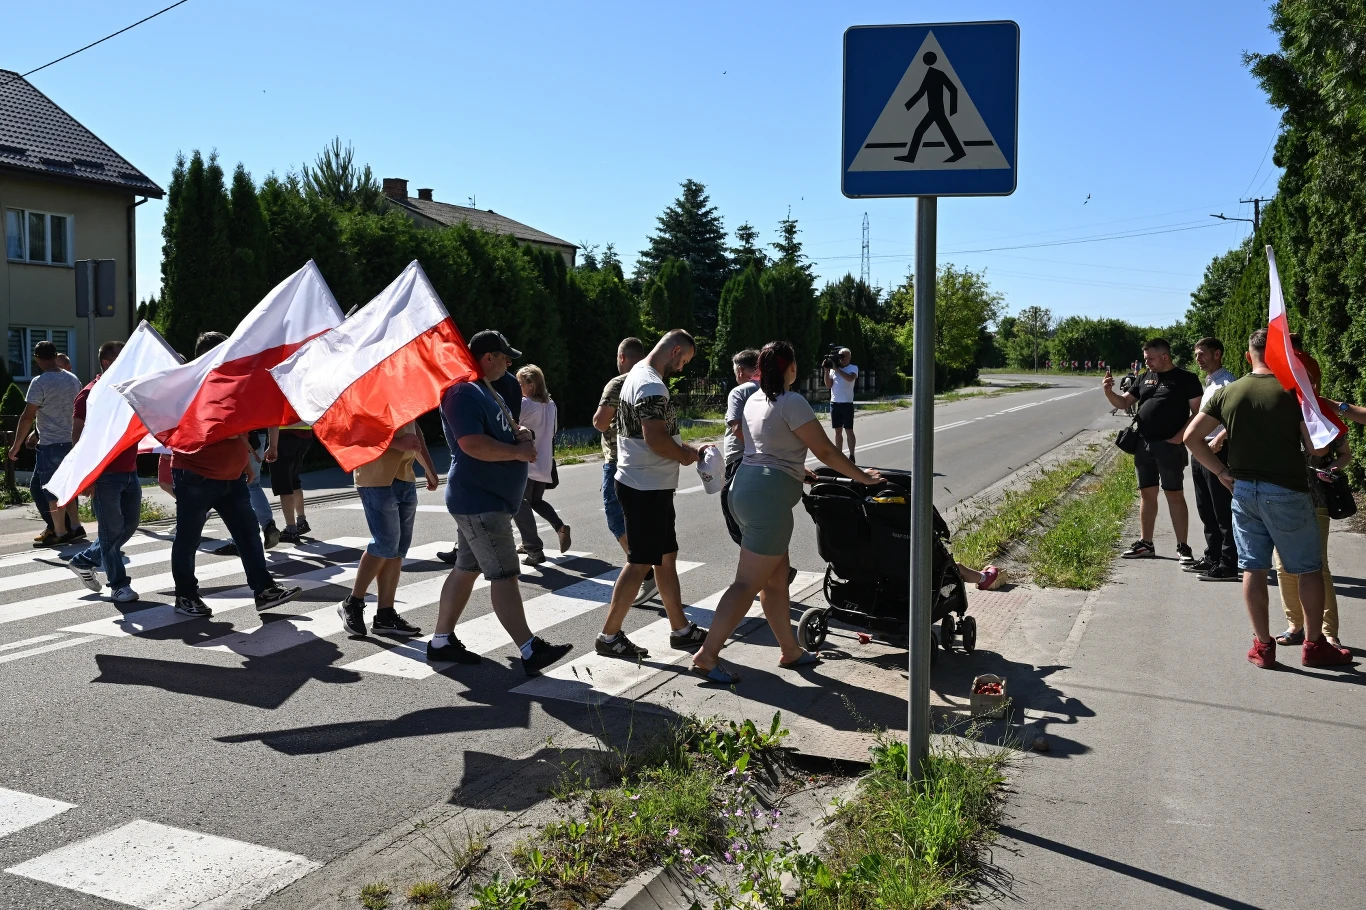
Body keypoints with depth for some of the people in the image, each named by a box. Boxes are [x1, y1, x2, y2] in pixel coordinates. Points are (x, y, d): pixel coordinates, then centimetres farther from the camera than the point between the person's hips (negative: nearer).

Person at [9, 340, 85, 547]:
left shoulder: (40, 382, -13)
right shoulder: (73, 379, 8)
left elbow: (28, 417, -13)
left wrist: (16, 445, -6)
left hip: (51, 445, -7)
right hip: (71, 442, 7)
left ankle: (60, 533, 4)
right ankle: (74, 527, 15)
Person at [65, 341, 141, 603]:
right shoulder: (90, 395, -8)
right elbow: (77, 436, -10)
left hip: (130, 471, 7)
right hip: (105, 475, -7)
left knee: (129, 525, 13)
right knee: (111, 530, -1)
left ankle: (84, 561, 31)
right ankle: (119, 585, 7)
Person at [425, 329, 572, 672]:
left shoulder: (488, 391, 18)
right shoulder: (464, 393, -17)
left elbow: (505, 427, 25)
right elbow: (473, 444, -29)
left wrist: (520, 433, 1)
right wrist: (518, 452, -18)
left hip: (486, 500, 11)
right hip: (480, 502, -11)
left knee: (466, 569, 14)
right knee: (504, 575, -9)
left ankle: (441, 641, 21)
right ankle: (530, 651, -6)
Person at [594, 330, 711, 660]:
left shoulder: (639, 375, 15)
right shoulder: (651, 386, -20)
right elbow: (655, 439, -27)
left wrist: (688, 448, 10)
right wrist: (685, 455, -10)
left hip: (650, 486, 11)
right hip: (645, 488, -11)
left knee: (666, 557, 15)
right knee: (640, 562, -3)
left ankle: (680, 629, 23)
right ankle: (609, 636, 6)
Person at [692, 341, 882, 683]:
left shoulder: (754, 401, 15)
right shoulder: (792, 402, -11)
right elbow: (826, 452, -8)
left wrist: (802, 473, 33)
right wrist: (863, 477, 3)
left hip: (745, 488, 10)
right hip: (769, 497, -10)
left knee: (776, 579, 16)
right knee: (748, 583, -7)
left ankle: (790, 650, 25)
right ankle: (707, 655, -7)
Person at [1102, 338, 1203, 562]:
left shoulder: (1186, 378, -4)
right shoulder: (1144, 377, 13)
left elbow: (1197, 411, -7)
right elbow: (1123, 402, 14)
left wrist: (1180, 436, -17)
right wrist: (1109, 392, -6)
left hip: (1170, 447, -6)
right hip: (1143, 444, 6)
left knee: (1175, 495, -2)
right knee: (1147, 493, 11)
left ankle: (1182, 547, 4)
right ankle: (1146, 544, 19)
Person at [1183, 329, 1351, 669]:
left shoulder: (1227, 393, 2)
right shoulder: (1294, 392, -10)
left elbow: (1192, 436, 1)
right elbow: (1315, 447, -11)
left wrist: (1221, 471, 6)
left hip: (1243, 489, 4)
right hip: (1286, 491, -4)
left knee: (1253, 568, 9)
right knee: (1309, 569, 10)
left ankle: (1262, 645, 14)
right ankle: (1314, 645, 17)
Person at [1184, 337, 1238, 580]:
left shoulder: (1226, 383, -12)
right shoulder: (1209, 383, 18)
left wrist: (1218, 441, -27)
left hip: (1217, 451, -10)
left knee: (1223, 512, -4)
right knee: (1206, 510, 16)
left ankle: (1228, 565, 1)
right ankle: (1212, 558, 26)